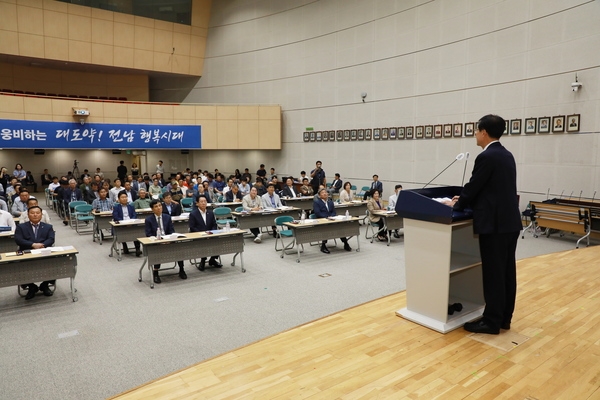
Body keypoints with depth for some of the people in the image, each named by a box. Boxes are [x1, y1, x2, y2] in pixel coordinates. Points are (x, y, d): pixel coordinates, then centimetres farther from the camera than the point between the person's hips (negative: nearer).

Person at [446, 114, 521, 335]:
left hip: (494, 224, -10)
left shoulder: (486, 157, -15)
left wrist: (457, 205, 7)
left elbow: (473, 186, -10)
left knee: (493, 273, -2)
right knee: (507, 271, 13)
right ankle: (504, 317, 24)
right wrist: (464, 199, 22)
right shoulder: (507, 155, 14)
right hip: (510, 221, 10)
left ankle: (492, 321, 8)